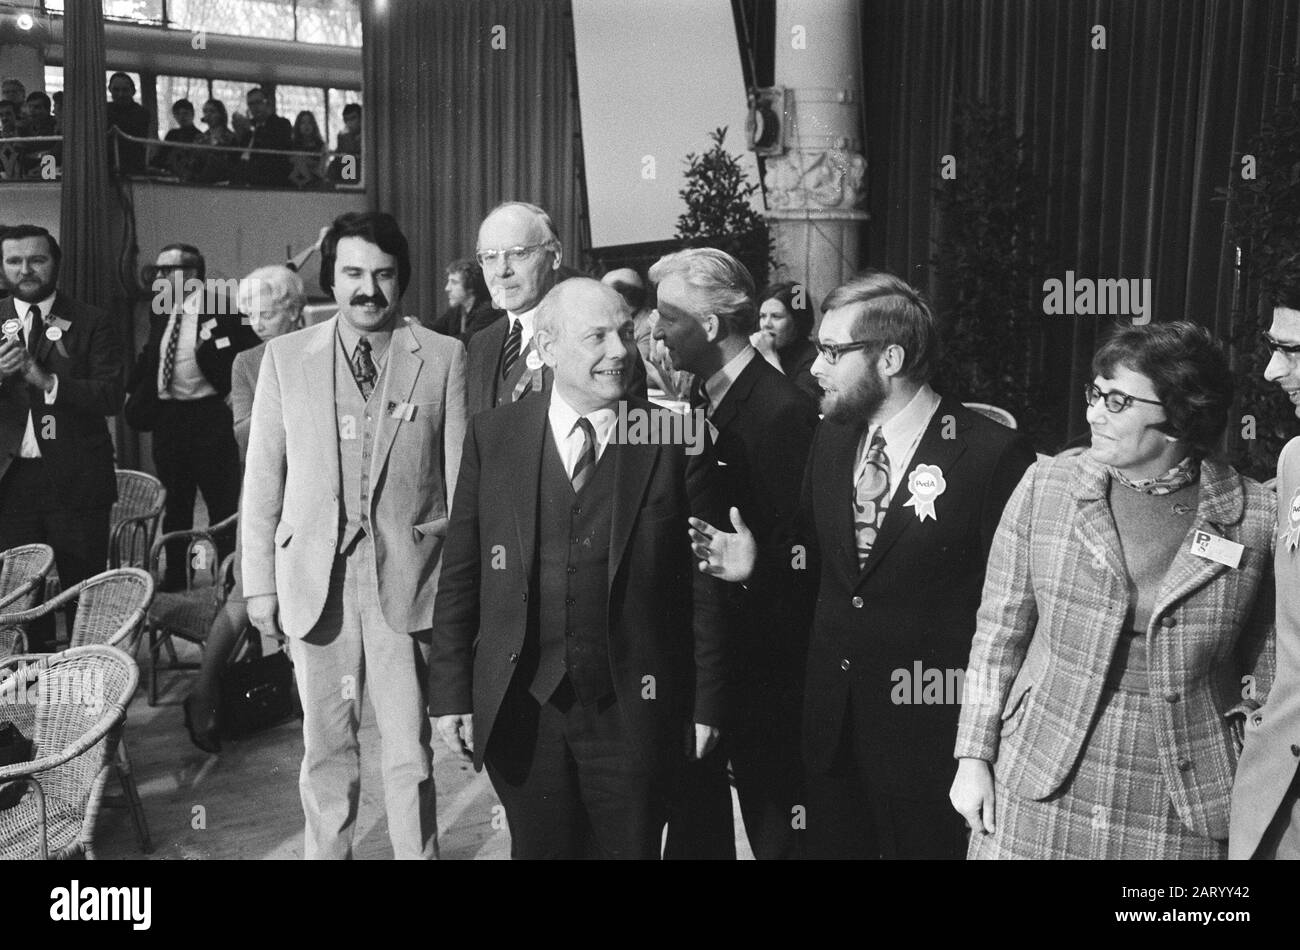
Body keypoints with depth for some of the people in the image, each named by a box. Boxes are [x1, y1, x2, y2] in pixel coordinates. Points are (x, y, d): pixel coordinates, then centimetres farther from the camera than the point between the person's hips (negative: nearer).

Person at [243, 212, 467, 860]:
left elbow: (461, 479, 0)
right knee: (325, 747, 13)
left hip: (409, 577, -2)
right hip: (316, 577, 2)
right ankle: (327, 852, 30)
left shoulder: (443, 357, 1)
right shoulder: (286, 356, 7)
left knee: (409, 752, 3)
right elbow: (262, 478, 7)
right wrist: (260, 583, 3)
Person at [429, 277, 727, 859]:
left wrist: (705, 703, 0)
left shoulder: (676, 443, -3)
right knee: (539, 848, 13)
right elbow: (459, 575, 3)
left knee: (629, 849, 11)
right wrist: (450, 693, 1)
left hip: (634, 712, -1)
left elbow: (703, 585, -1)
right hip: (520, 711, 1)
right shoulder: (491, 436, 1)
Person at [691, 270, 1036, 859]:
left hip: (932, 734, -6)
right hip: (831, 719, 6)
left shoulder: (993, 455, -16)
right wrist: (755, 565, -6)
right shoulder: (830, 439, 5)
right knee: (827, 843, 18)